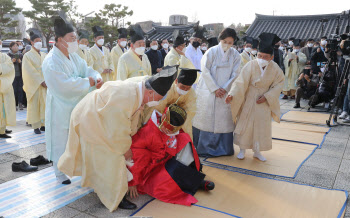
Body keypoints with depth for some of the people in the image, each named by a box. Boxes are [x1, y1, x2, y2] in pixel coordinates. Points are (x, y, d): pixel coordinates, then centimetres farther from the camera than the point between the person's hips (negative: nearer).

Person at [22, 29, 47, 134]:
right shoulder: (27, 56, -2)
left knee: (44, 104, 5)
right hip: (34, 85, -4)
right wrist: (41, 81, -16)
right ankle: (36, 126, 6)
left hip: (45, 84, 4)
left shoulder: (44, 55, 12)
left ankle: (43, 124, 14)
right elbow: (30, 72, -10)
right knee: (34, 105, 0)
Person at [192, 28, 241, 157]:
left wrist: (225, 88, -9)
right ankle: (203, 147, 11)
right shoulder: (211, 52, -4)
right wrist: (215, 88, -12)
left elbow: (235, 74, 3)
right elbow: (205, 71, -8)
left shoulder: (235, 55, 4)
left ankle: (223, 148, 17)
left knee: (224, 118, 4)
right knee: (206, 117, 0)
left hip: (225, 92, 2)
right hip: (208, 91, -2)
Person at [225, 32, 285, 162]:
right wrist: (232, 95, -40)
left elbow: (279, 83, -2)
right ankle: (242, 149, 24)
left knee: (262, 126, 9)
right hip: (248, 100, -2)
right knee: (245, 123, 6)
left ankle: (257, 151, 27)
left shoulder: (275, 68, -12)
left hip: (264, 102, 2)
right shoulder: (251, 66, -20)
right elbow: (241, 82, -26)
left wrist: (267, 97, -14)